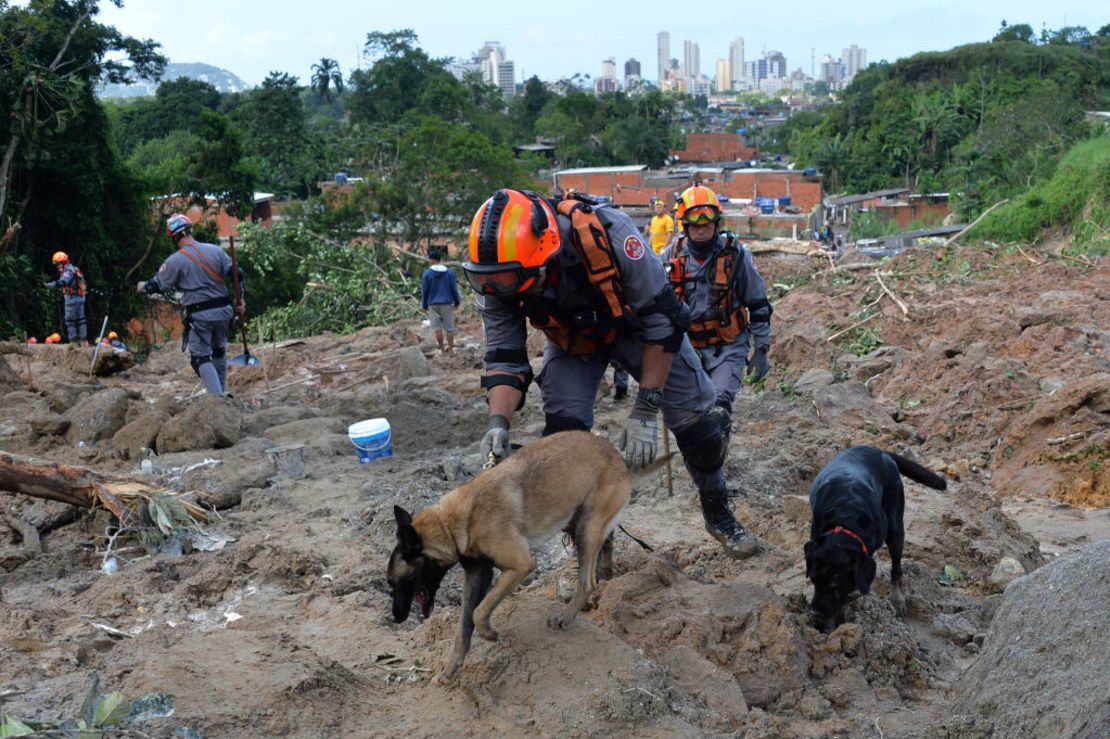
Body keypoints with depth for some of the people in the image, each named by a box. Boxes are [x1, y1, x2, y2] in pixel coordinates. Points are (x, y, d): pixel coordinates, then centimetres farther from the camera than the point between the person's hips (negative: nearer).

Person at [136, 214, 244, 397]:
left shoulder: (175, 260, -8)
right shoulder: (215, 250, 2)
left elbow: (158, 285, 3)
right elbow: (237, 273, 2)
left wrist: (142, 287, 24)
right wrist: (240, 298, 12)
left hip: (199, 315, -5)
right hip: (223, 310, 5)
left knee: (201, 357, 0)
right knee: (219, 351, 22)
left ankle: (217, 396, -13)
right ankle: (221, 391, 31)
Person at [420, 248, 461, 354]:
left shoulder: (427, 274, -6)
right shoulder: (449, 272, -2)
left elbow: (424, 291, -2)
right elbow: (454, 288, 0)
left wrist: (424, 305, 8)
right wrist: (457, 302, 11)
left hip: (433, 304, -1)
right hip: (447, 303, 1)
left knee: (437, 328, 4)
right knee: (449, 327, 6)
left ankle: (442, 350, 5)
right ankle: (450, 349, 6)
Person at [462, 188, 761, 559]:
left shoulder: (605, 232, -42)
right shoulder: (498, 279, -30)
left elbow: (662, 321, -32)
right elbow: (504, 358, -20)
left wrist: (645, 410, -32)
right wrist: (498, 423, -39)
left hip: (636, 324, -2)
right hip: (572, 340, 2)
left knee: (698, 424, -1)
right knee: (563, 434, -15)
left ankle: (719, 517, 27)